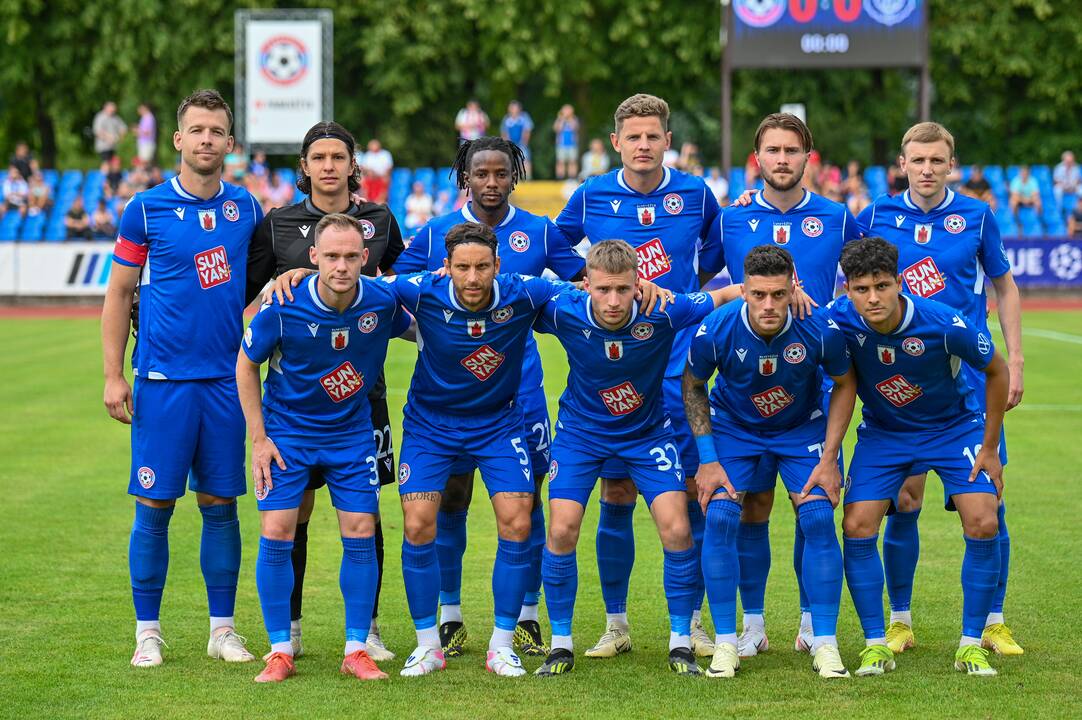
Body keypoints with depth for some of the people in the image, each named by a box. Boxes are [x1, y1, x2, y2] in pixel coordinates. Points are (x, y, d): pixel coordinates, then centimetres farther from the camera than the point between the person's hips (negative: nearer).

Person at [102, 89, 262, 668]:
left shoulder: (246, 208, 7)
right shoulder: (147, 209, -2)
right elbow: (118, 294, 2)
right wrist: (113, 376, -3)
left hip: (226, 379, 3)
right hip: (162, 380, -3)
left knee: (220, 504, 6)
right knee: (155, 505, -1)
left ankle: (223, 629, 14)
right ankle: (147, 632, 8)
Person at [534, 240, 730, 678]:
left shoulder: (662, 312, -27)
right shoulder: (564, 312, -26)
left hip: (648, 431, 0)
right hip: (581, 431, 0)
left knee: (677, 529, -12)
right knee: (561, 531, -11)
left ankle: (681, 642, 7)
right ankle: (561, 644, 7)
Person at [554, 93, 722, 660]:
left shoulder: (697, 196, 0)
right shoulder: (591, 197, 0)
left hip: (678, 364, 0)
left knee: (688, 492, -1)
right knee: (616, 494, 2)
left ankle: (690, 621, 9)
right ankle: (615, 624, 11)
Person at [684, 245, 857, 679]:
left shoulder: (821, 330, -29)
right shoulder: (715, 331, -29)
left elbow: (844, 384, -8)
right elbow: (692, 386, -7)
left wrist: (829, 458, -11)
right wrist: (708, 459, -11)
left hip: (803, 428, 0)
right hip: (732, 427, 0)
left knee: (818, 520, -14)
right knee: (719, 518, -16)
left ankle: (824, 644, -3)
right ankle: (725, 643, -4)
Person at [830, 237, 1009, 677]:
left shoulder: (945, 324, -30)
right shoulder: (840, 322, -26)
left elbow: (996, 371, -11)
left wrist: (990, 448, -7)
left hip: (955, 426, -2)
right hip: (883, 432, 2)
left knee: (982, 525, -16)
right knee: (857, 527, -14)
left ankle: (972, 644, -2)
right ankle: (876, 644, -1)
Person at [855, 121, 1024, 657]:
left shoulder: (975, 216, 2)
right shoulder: (877, 218, 2)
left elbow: (1004, 288, 11)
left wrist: (1014, 362, 6)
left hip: (971, 377, 0)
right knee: (903, 502, 0)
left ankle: (994, 622, 10)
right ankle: (900, 620, 13)